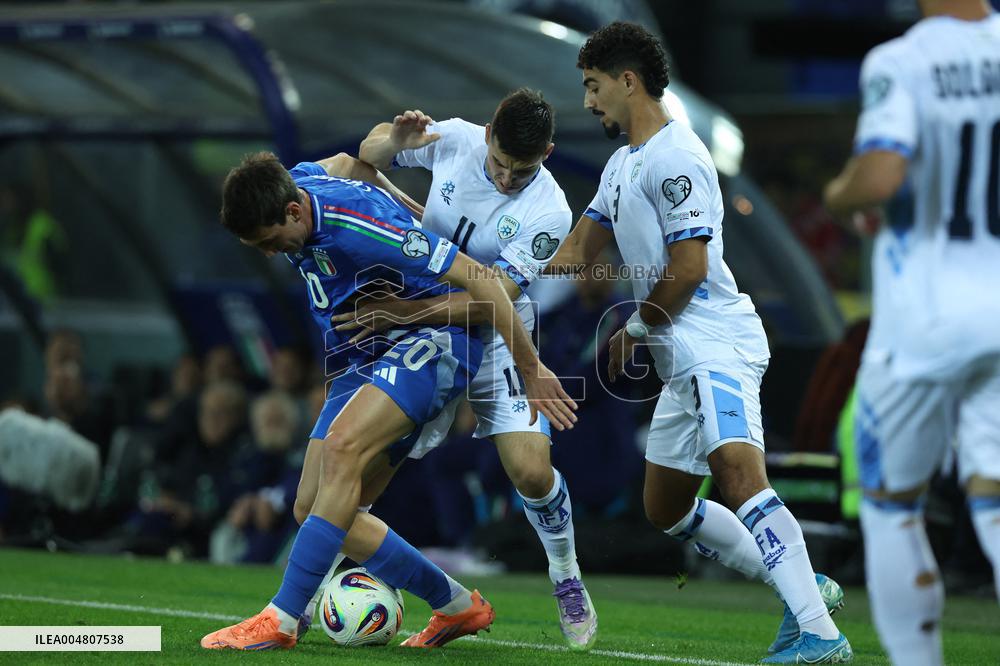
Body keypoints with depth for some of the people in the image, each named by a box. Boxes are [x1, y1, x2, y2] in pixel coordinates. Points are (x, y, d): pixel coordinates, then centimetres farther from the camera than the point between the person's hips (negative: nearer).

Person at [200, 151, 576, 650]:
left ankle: (281, 622, -33)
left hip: (434, 339, -9)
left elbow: (477, 279, -25)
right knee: (315, 508, -2)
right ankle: (457, 606, 10)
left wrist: (531, 370, -19)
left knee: (343, 446, -33)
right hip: (368, 358, 9)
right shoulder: (293, 184, -5)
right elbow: (344, 161, 21)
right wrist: (415, 213, 30)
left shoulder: (356, 227, -30)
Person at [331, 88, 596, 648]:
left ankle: (567, 579, 12)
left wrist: (400, 312, -32)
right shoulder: (455, 140, -11)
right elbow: (367, 156, 7)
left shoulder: (548, 213, -21)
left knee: (532, 471, -16)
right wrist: (396, 140, -17)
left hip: (494, 343, -2)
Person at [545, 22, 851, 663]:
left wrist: (635, 331, -4)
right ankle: (803, 585, 19)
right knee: (665, 508, 15)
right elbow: (577, 253, 28)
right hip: (683, 357, 11)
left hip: (716, 343, -11)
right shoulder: (623, 164, 21)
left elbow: (688, 269, -18)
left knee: (737, 470, -30)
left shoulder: (675, 158, -12)